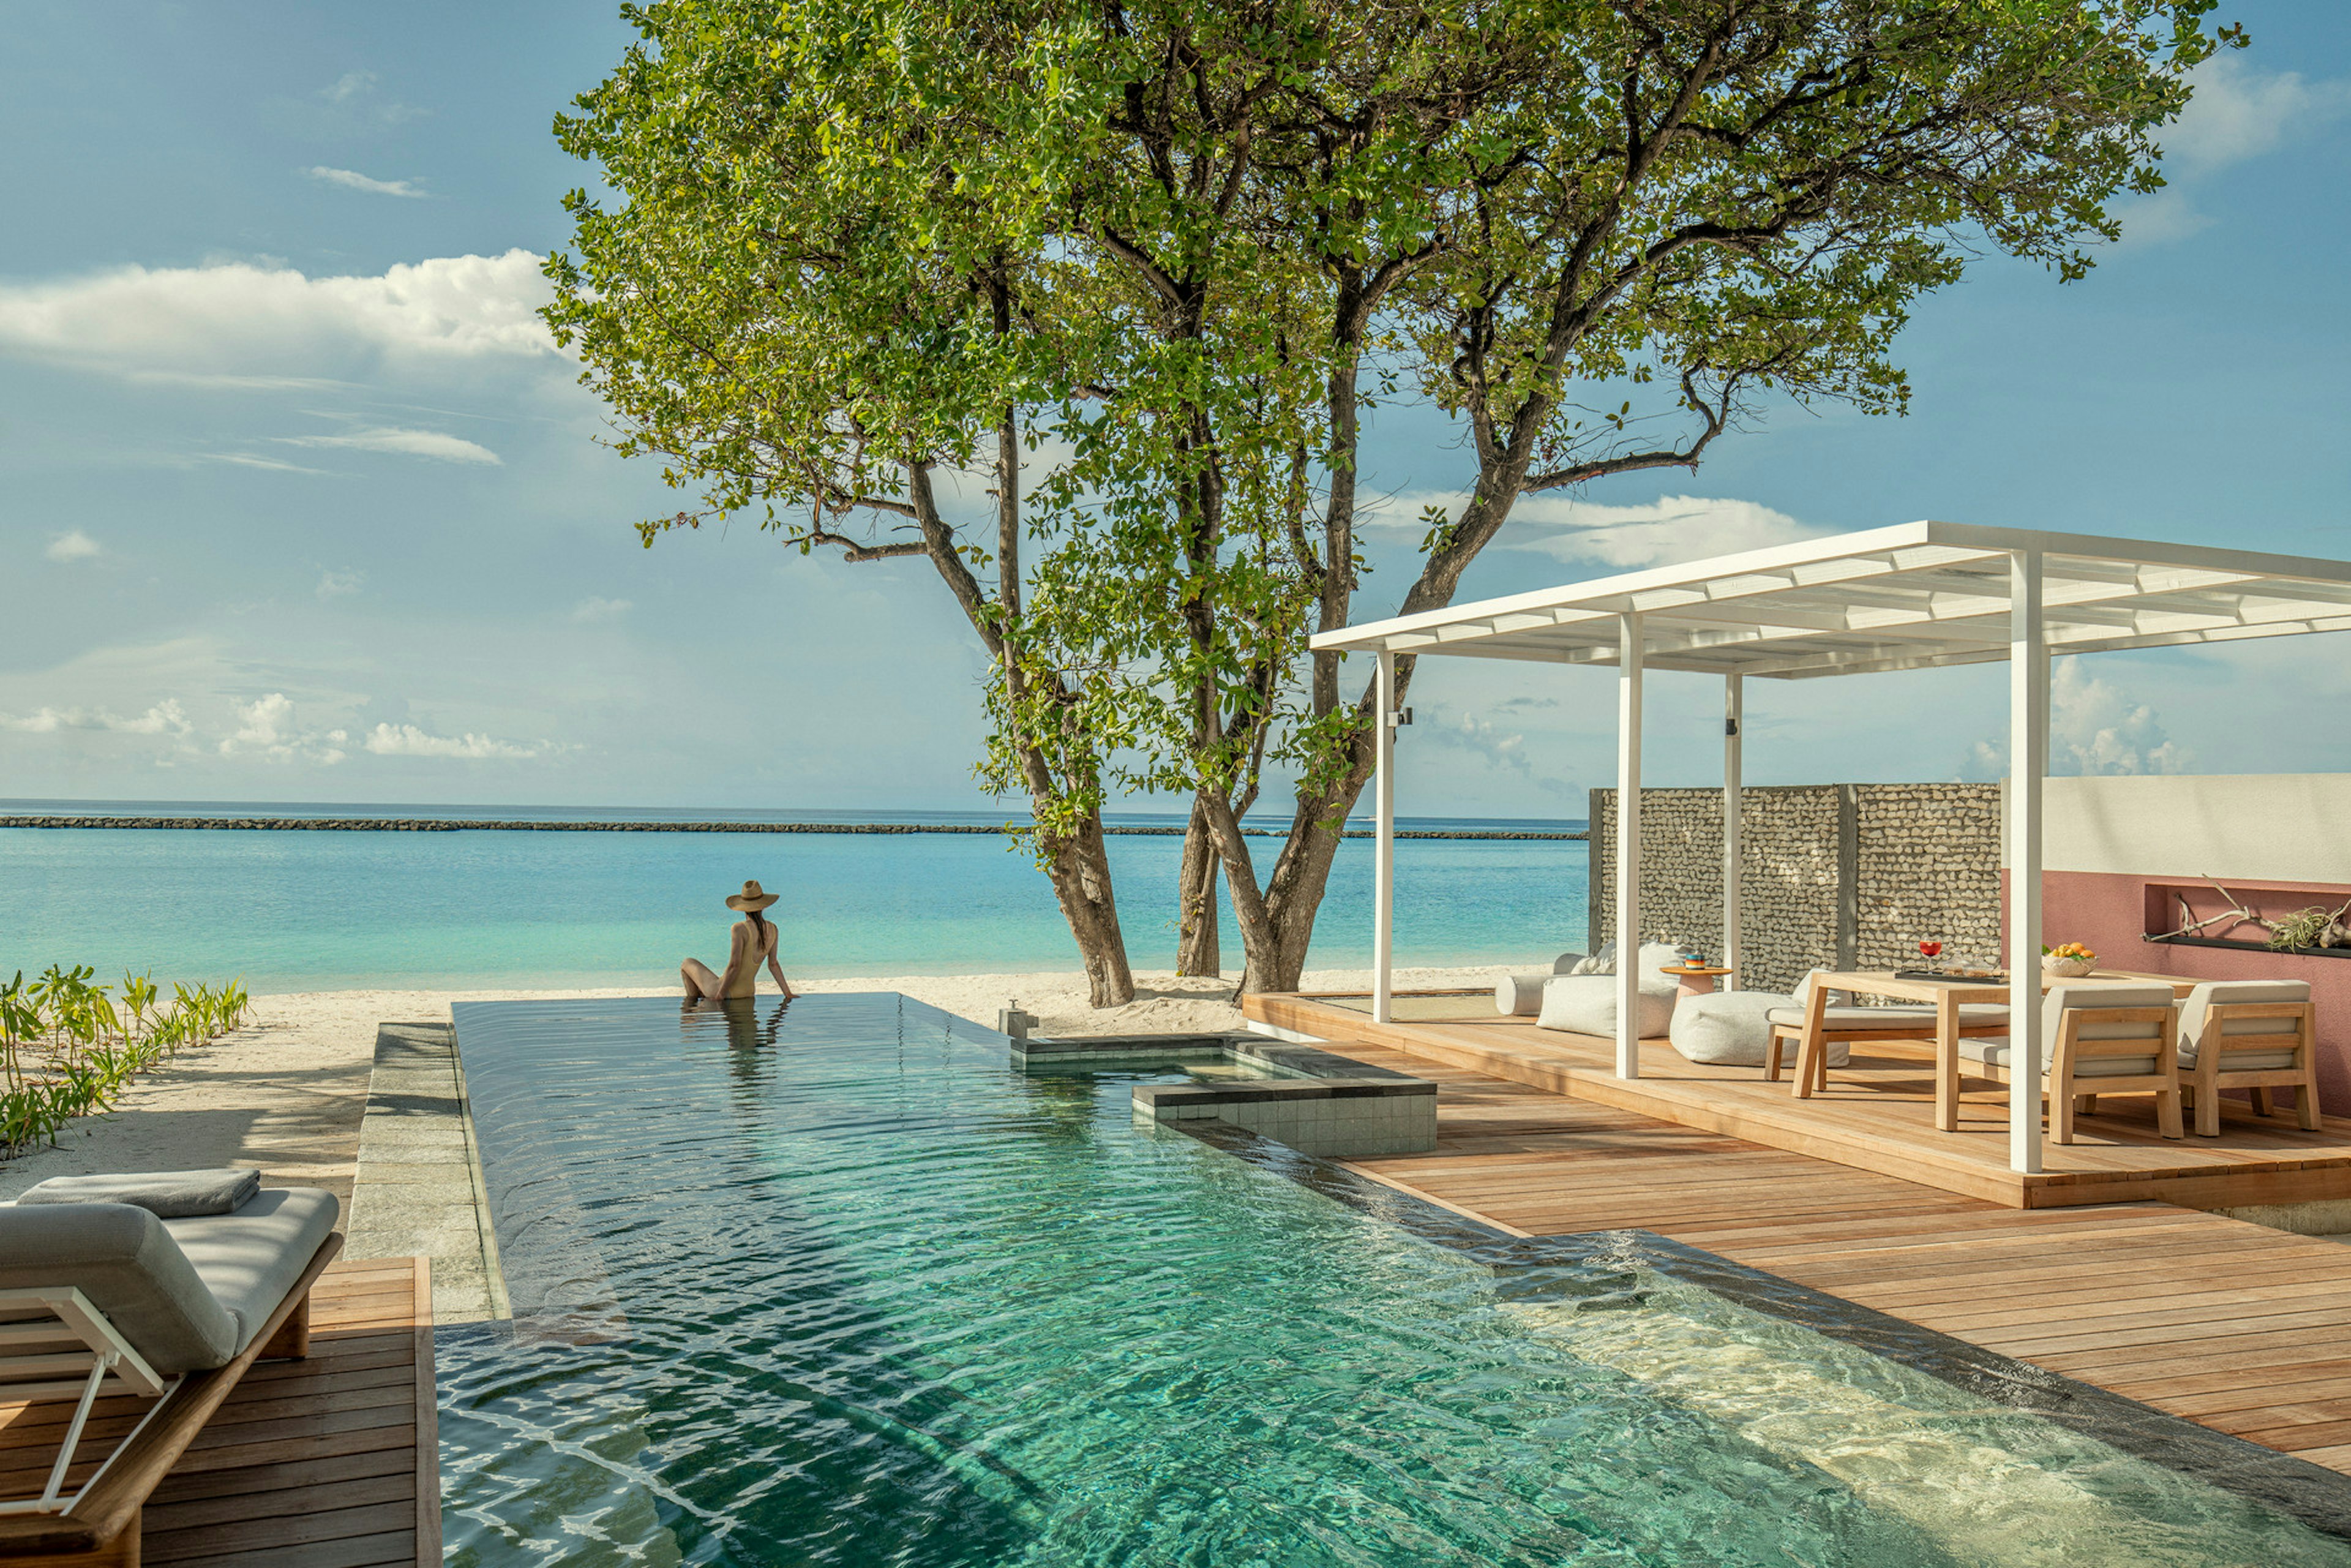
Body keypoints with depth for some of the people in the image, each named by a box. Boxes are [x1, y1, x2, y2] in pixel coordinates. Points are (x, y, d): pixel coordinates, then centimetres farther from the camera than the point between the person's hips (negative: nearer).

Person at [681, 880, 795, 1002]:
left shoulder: (740, 929, -22)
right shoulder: (772, 929, -2)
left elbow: (734, 966, -24)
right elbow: (773, 965, 3)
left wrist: (720, 995, -16)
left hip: (730, 992, -7)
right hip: (748, 991, 7)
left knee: (688, 963, 21)